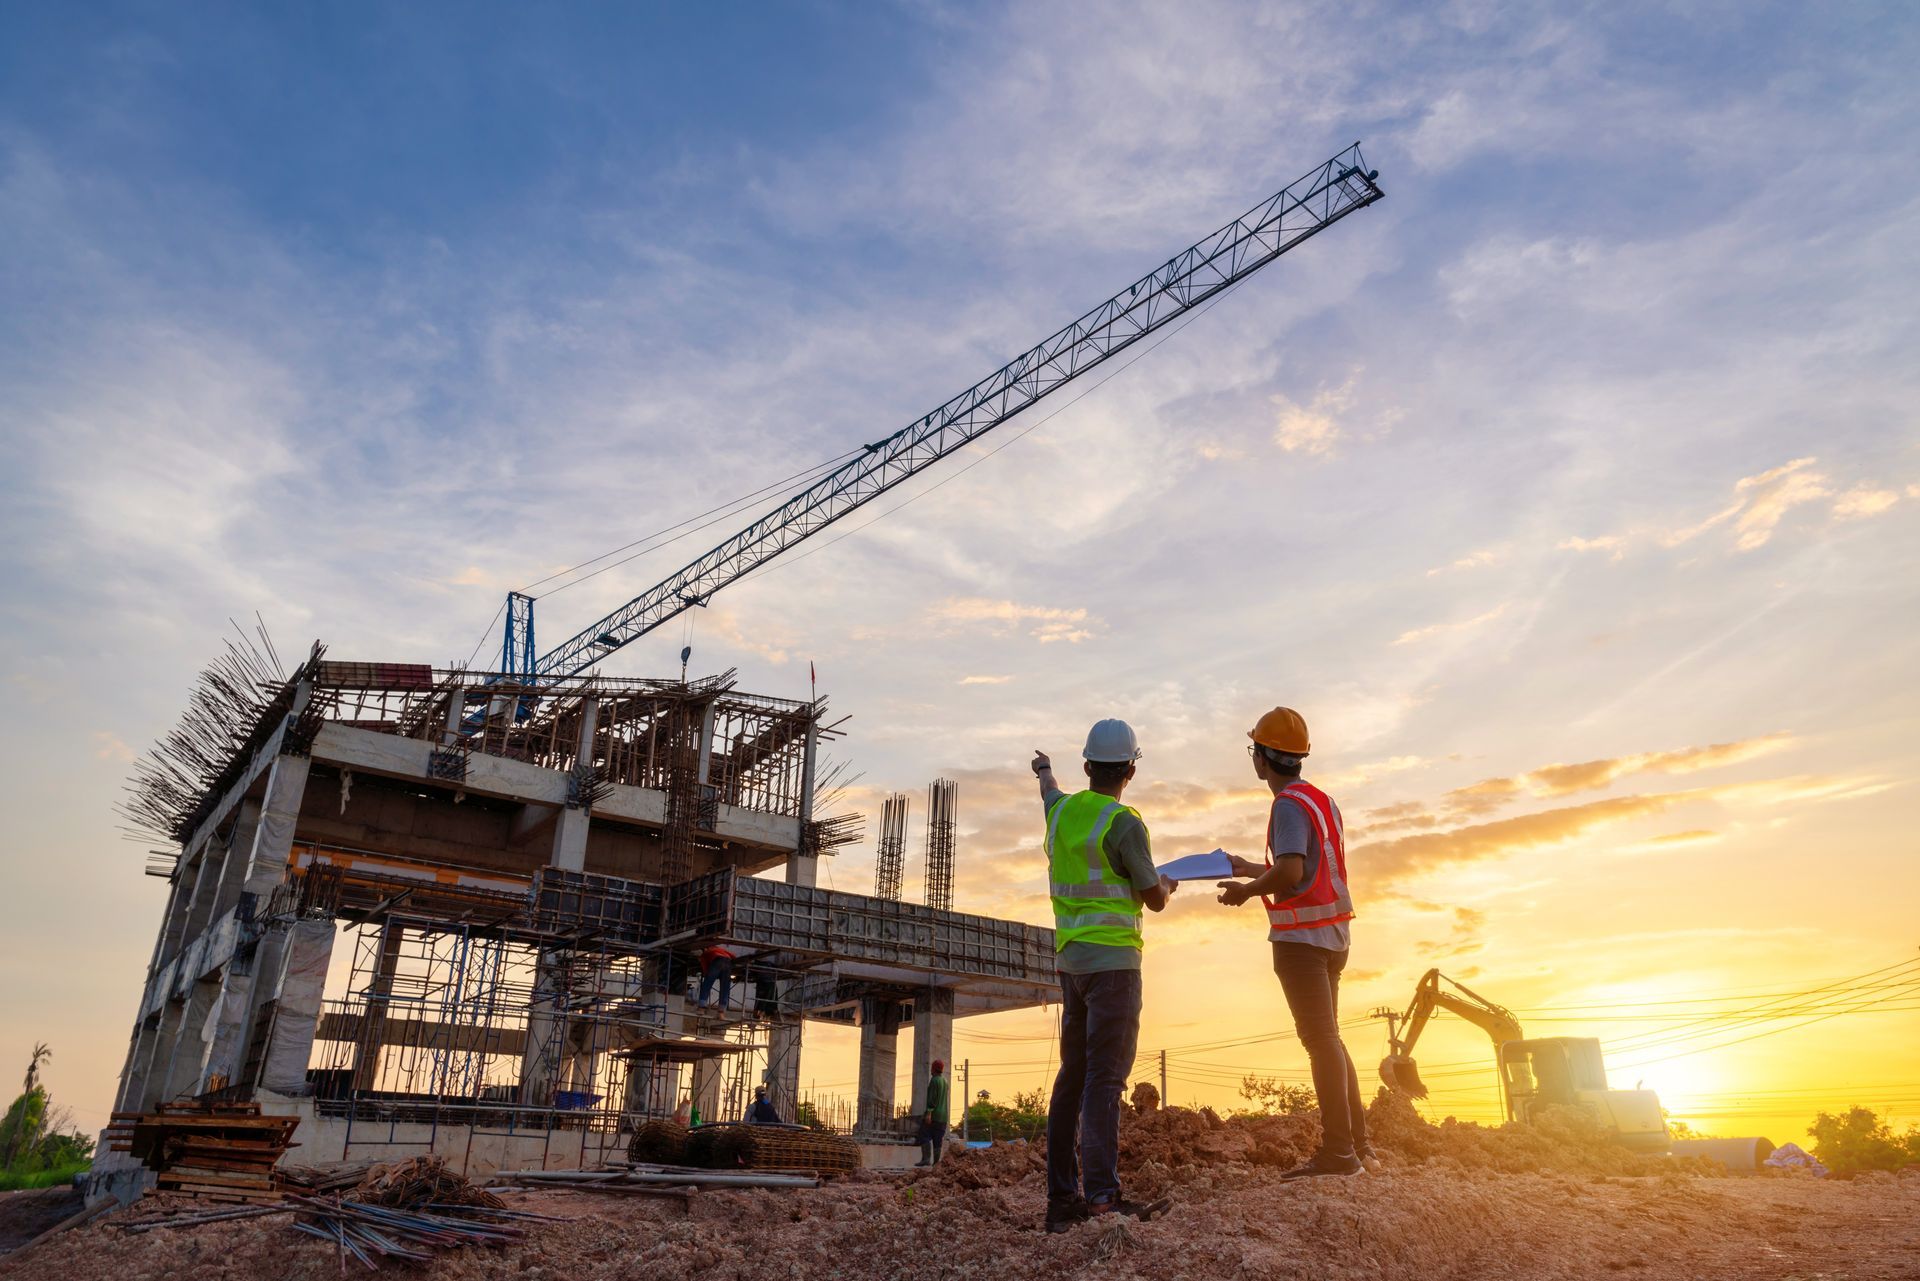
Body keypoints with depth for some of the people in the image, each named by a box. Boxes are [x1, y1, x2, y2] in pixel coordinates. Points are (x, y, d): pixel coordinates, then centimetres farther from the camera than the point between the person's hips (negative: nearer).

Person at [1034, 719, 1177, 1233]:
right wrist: (1166, 884, 16)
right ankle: (1101, 1195, -13)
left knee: (1074, 1074, 11)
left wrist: (1044, 769, 57)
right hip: (1112, 959, -7)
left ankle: (1062, 1195, 13)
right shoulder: (1123, 824, -13)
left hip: (1070, 959, 7)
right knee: (1106, 1076, -9)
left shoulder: (1062, 810, 8)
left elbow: (1050, 791, 34)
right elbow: (1155, 900, -7)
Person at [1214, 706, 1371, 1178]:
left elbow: (1290, 872, -27)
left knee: (1320, 1038, -6)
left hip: (1302, 936, -10)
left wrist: (1246, 891, -11)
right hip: (1332, 933, 10)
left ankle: (1338, 1151, -3)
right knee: (1328, 1037, 16)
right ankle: (1356, 1141, 21)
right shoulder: (1322, 800, 15)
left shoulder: (1289, 805, -15)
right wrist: (1252, 870, 26)